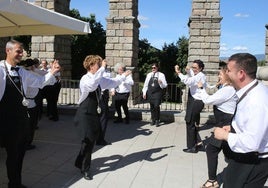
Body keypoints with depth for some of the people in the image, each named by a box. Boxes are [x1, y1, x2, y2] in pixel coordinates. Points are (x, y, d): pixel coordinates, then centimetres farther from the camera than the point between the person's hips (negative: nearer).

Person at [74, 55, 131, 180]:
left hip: (94, 114, 8)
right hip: (85, 114, -8)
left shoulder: (100, 79, 7)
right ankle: (85, 168, 16)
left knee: (91, 141, 14)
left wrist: (124, 76, 25)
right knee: (87, 141, -3)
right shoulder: (85, 79, -17)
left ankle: (80, 163, 34)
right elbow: (92, 85, -41)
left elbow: (112, 83, 24)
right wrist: (102, 68, -33)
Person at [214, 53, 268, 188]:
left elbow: (252, 142, -34)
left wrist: (225, 135, -21)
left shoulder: (257, 100, -30)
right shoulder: (251, 90, -1)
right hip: (245, 156, 8)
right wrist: (233, 128, 4)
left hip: (253, 162, -8)